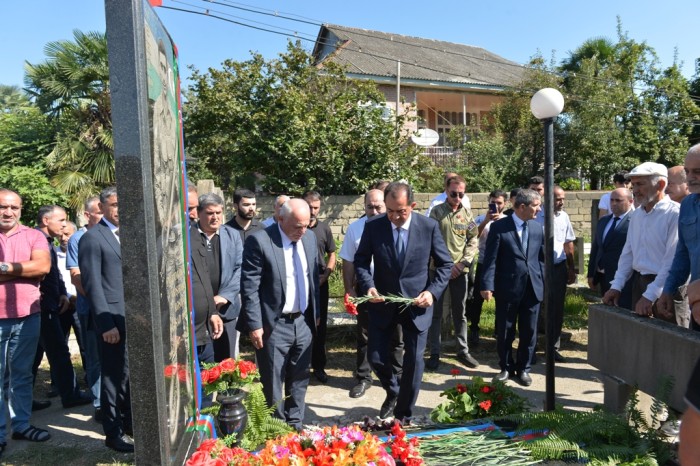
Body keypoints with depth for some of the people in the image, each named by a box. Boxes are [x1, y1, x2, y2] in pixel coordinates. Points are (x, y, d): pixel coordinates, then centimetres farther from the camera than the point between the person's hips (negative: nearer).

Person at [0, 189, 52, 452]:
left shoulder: (34, 236, 5)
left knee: (22, 374, 13)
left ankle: (21, 425, 24)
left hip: (27, 316, 2)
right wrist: (25, 269, -12)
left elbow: (44, 266, -10)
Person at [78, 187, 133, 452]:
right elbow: (92, 285, -12)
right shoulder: (92, 238, -8)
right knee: (114, 376, 6)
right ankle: (113, 433, 21)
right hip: (113, 319, -6)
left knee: (131, 375, 17)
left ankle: (129, 422, 33)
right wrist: (106, 323, -16)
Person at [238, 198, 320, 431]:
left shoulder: (309, 237, 3)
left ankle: (296, 427, 35)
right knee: (273, 384, 9)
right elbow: (249, 287, -14)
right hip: (274, 325, -5)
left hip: (303, 322, 5)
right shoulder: (259, 241, -15)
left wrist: (315, 313, 14)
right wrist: (255, 324, -16)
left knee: (299, 380, 17)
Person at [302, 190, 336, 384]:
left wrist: (324, 277, -4)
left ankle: (318, 366, 22)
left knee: (320, 326, 9)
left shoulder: (324, 228, 3)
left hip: (320, 284, 3)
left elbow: (331, 255, 10)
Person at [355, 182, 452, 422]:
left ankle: (404, 415, 28)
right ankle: (393, 391, 40)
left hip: (417, 303, -1)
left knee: (413, 361, 6)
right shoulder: (373, 226, -8)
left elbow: (445, 264, -1)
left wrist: (433, 291, -15)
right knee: (376, 357, 5)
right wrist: (368, 285, -17)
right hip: (383, 303, 1)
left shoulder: (429, 226, -10)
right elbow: (361, 260, 2)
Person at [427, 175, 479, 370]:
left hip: (460, 271, 3)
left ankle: (463, 351, 24)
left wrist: (463, 263, -7)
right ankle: (434, 354, 14)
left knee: (460, 312, 12)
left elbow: (473, 241, 6)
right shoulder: (437, 212, -3)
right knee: (435, 312, 4)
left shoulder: (467, 213, 7)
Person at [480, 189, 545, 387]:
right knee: (504, 331, 9)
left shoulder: (538, 227, 7)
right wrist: (487, 285, -15)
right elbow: (491, 259, -9)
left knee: (529, 332, 11)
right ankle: (506, 367, 27)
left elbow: (541, 257, 12)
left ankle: (523, 368, 27)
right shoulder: (499, 227, -7)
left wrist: (545, 284, 8)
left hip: (533, 287, 4)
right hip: (507, 288, -3)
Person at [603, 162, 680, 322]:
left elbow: (673, 261, -19)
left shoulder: (674, 214, -14)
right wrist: (616, 287, 6)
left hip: (665, 287, -7)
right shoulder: (636, 215, 10)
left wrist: (650, 296, -21)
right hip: (639, 282, 7)